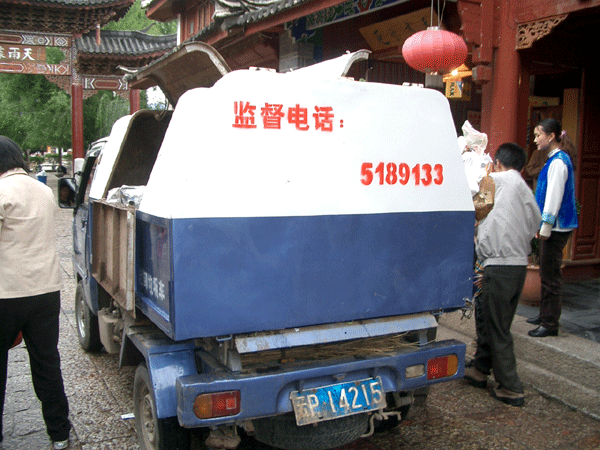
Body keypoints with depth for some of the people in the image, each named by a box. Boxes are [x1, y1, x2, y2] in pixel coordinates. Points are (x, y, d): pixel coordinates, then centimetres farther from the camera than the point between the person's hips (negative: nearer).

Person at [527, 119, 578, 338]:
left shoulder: (558, 161, -16)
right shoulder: (556, 159, 14)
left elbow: (554, 196, -20)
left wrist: (545, 227, -18)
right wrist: (543, 226, 20)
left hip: (556, 226, -10)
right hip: (553, 226, 10)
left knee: (550, 274, -4)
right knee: (547, 272, 17)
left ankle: (550, 324, 3)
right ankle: (545, 314, 28)